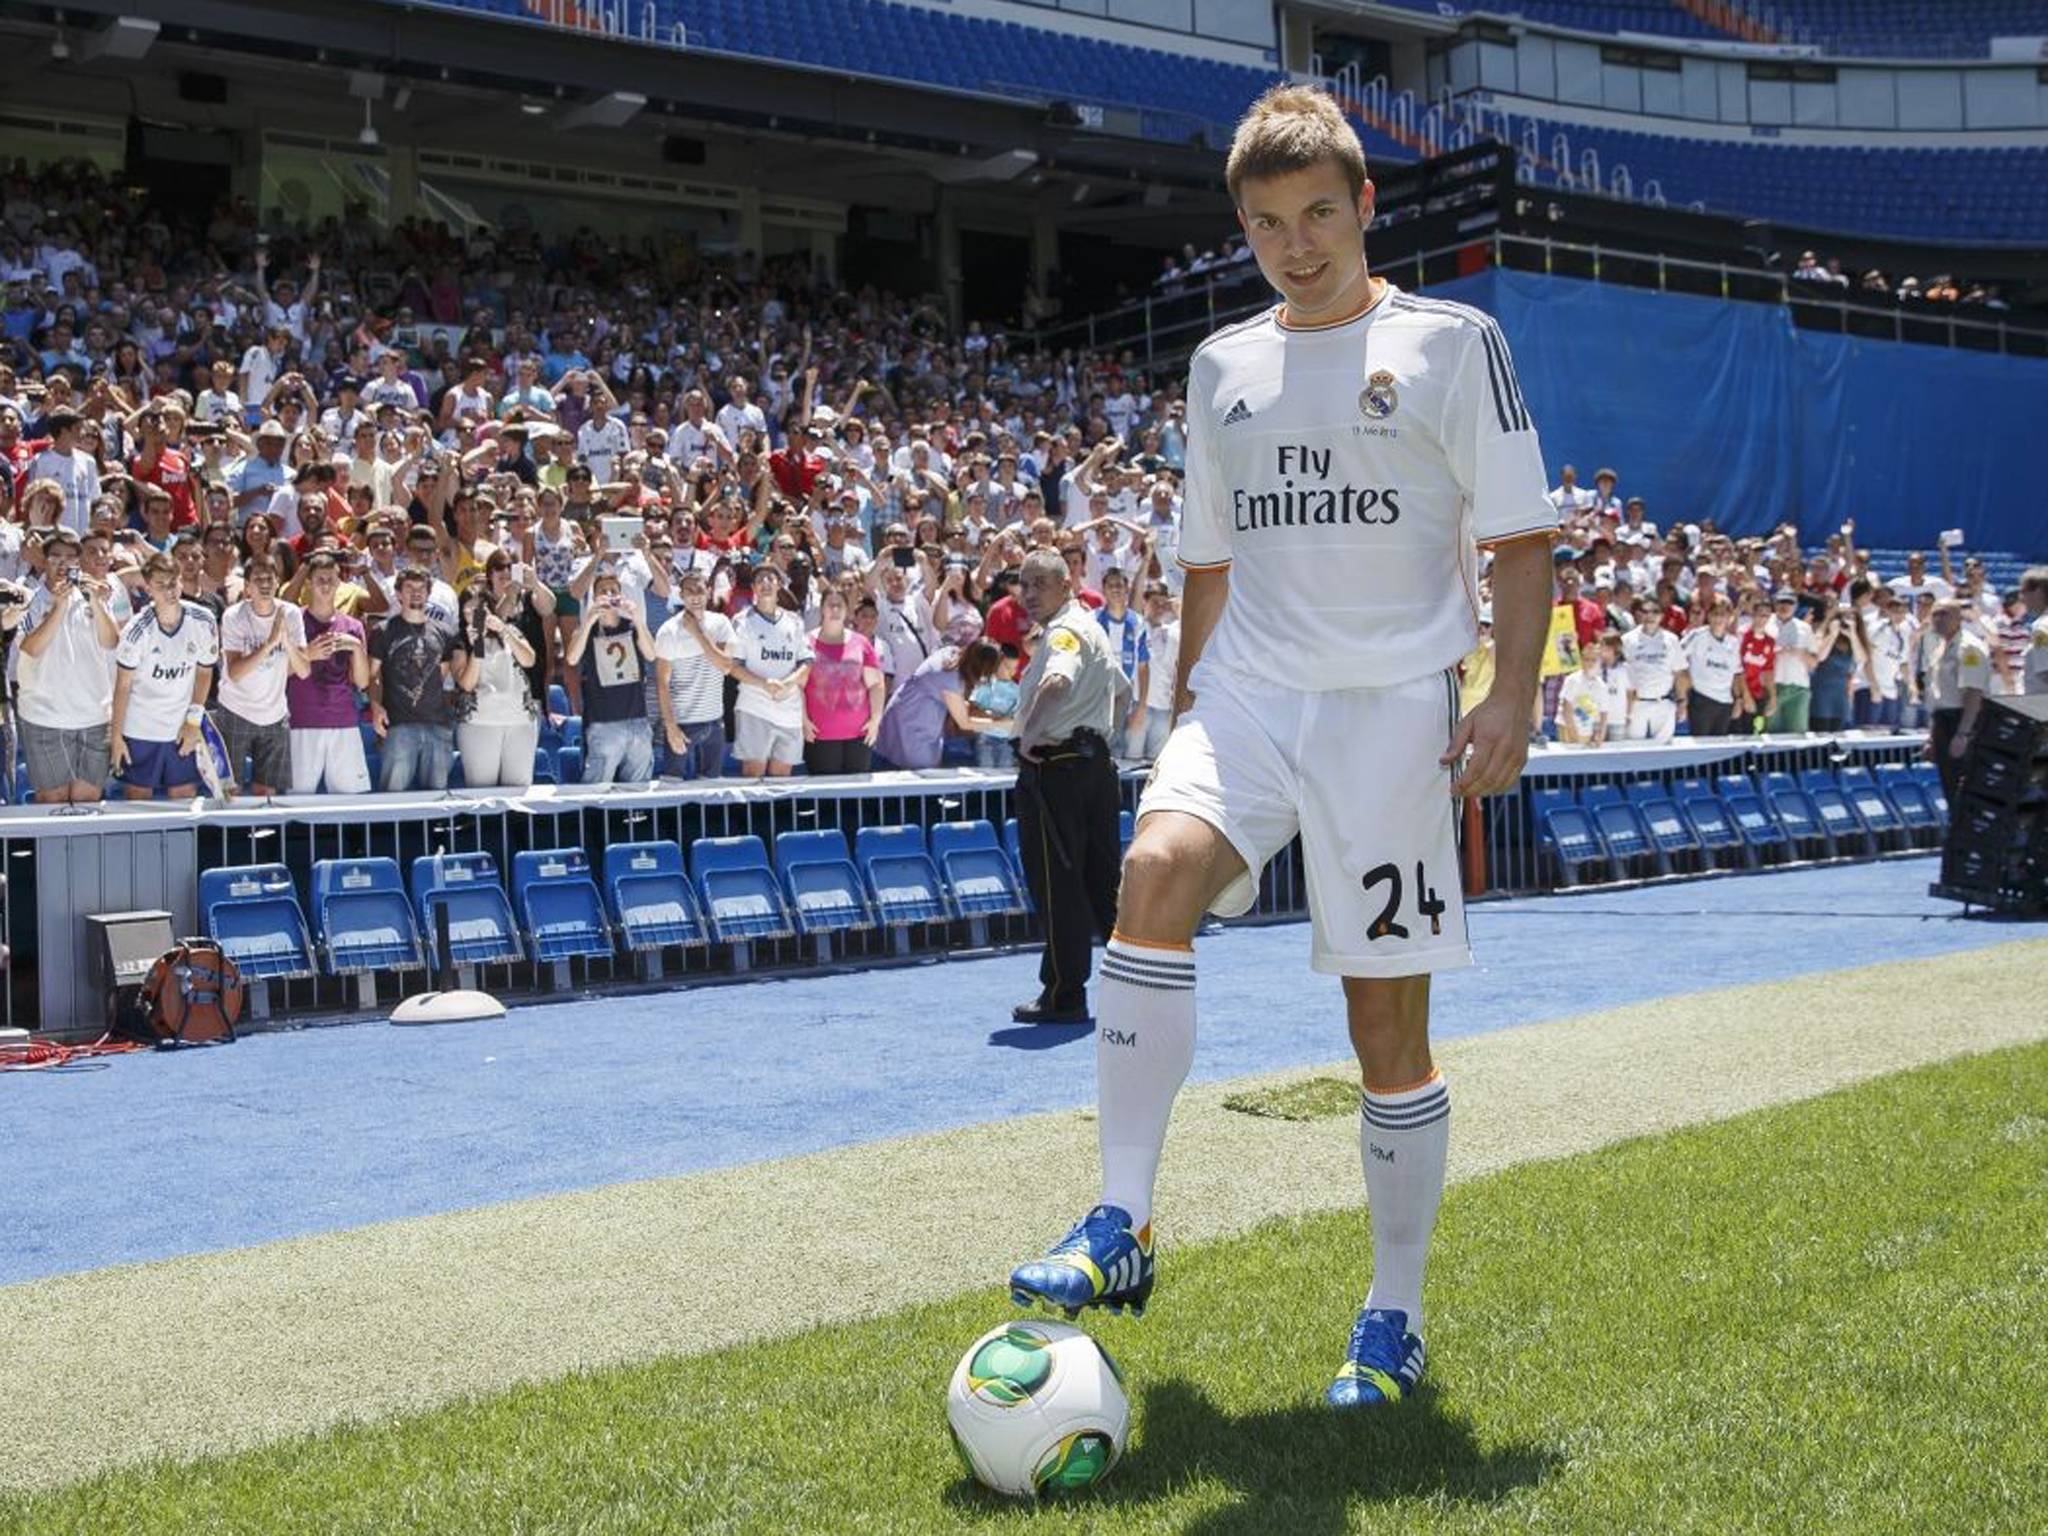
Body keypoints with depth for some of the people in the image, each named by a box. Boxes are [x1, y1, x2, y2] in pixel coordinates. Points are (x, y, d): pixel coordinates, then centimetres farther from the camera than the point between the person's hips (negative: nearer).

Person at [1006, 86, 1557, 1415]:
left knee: (1388, 1020, 0)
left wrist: (1514, 695, -13)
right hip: (1248, 696, 3)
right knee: (1157, 871, -26)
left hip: (1392, 707, -3)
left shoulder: (1451, 342, 2)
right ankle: (1122, 1230, -20)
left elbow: (1523, 537, 0)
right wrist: (1185, 709, 18)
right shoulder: (1223, 366, 15)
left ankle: (1395, 1315, 17)